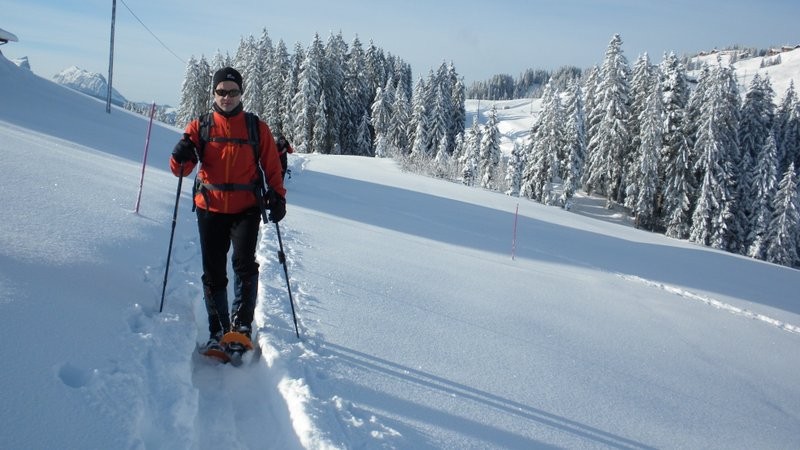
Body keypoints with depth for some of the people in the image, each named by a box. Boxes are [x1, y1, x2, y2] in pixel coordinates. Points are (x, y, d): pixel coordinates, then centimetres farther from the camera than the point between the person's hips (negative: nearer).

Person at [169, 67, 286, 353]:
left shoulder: (257, 128, 4)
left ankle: (241, 324, -13)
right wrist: (182, 157, -22)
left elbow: (272, 167, 8)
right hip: (210, 209, 2)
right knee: (213, 272, 6)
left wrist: (277, 197, -6)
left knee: (244, 263, -19)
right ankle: (218, 331, 17)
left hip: (246, 209, -1)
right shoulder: (200, 126, 5)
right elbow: (180, 169, 1)